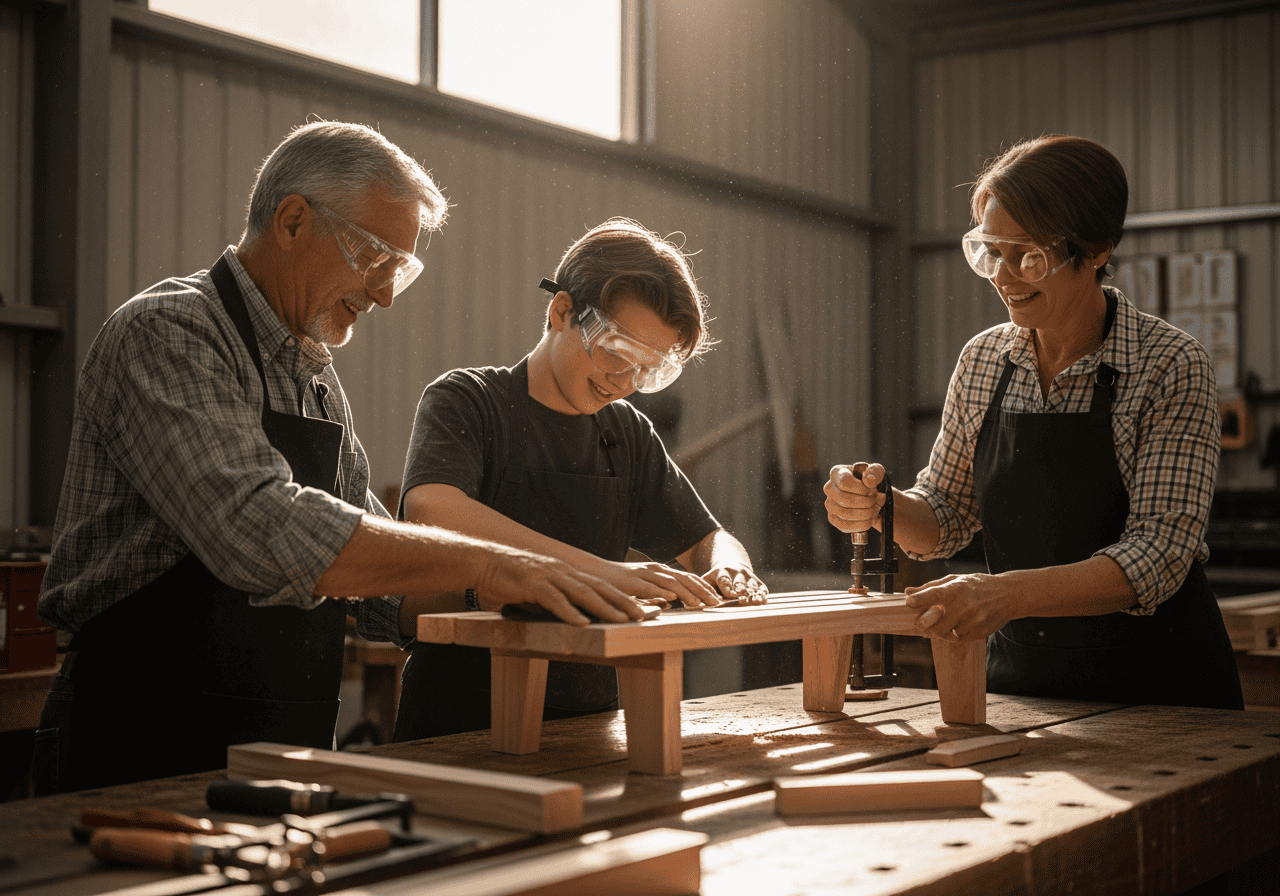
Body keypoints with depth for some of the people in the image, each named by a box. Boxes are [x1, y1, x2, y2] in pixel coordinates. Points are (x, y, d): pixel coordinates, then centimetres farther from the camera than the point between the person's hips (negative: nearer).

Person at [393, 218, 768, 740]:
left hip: (588, 721, 4)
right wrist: (602, 569, -31)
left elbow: (708, 541, 22)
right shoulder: (464, 401, -4)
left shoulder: (628, 434, 14)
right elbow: (430, 512, -25)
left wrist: (727, 572, -4)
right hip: (464, 722, -4)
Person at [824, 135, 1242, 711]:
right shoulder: (982, 361, 3)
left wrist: (1010, 592, -32)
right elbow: (945, 519, 11)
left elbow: (1159, 551, -19)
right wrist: (882, 508, -11)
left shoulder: (1171, 367, -11)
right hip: (1018, 679, 4)